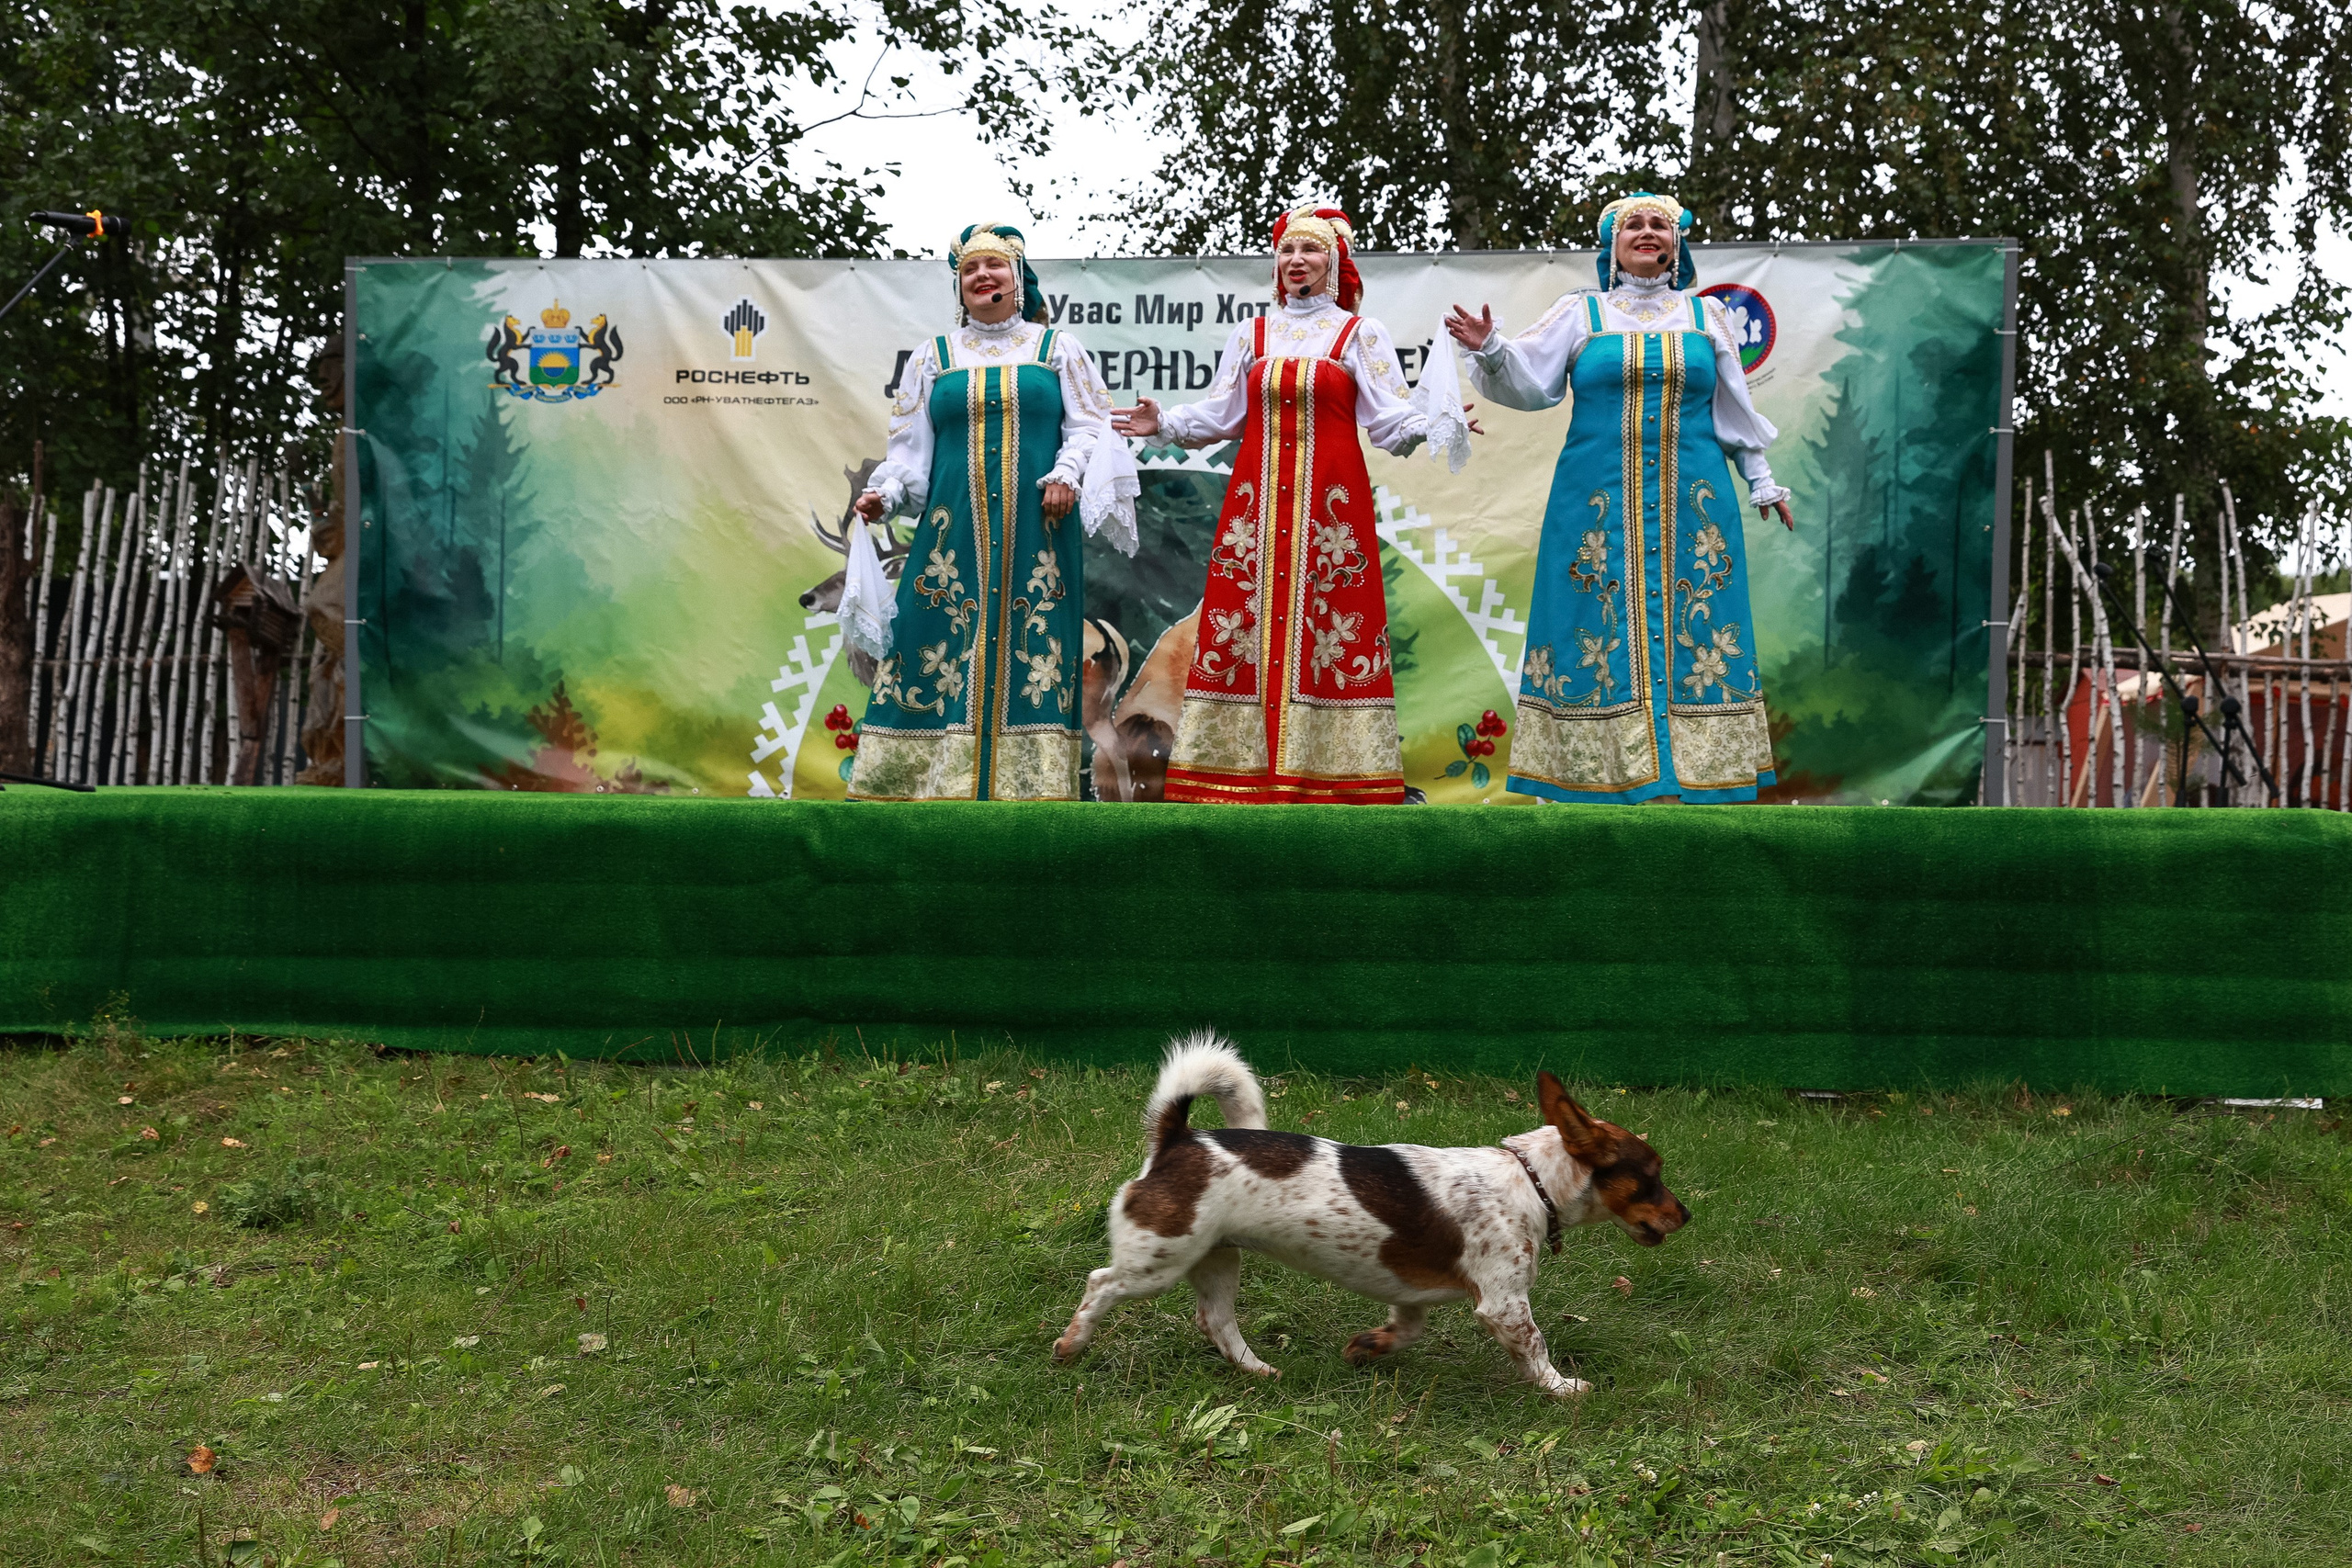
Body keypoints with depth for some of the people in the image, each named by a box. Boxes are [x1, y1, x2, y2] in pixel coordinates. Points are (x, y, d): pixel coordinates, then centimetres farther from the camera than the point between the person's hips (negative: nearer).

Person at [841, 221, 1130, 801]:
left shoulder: (1057, 348, 13)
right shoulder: (933, 356, 16)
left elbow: (1089, 425, 7)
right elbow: (910, 444, 12)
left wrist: (1066, 473, -11)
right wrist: (883, 495, -5)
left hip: (1037, 534, -1)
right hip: (954, 531, 1)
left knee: (1032, 655, -6)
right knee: (940, 650, -7)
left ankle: (1027, 785, -4)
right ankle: (932, 781, -5)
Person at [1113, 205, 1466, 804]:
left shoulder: (1360, 333, 6)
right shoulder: (1253, 333, 15)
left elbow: (1392, 418, -1)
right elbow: (1220, 415, 15)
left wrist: (1434, 428, -19)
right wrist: (1164, 424, 1)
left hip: (1330, 502, -3)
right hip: (1257, 499, 3)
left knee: (1330, 632, -6)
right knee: (1246, 626, -2)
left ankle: (1332, 775, -3)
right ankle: (1247, 769, 2)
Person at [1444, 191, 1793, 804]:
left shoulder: (1706, 315, 12)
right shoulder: (1579, 312, 7)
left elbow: (1733, 409, 17)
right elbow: (1530, 382, -1)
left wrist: (1760, 480, 18)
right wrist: (1490, 350, -19)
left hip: (1691, 501, 2)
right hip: (1599, 503, -1)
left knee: (1690, 625, -1)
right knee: (1605, 629, -5)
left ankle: (1690, 772, 2)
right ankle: (1609, 771, -1)